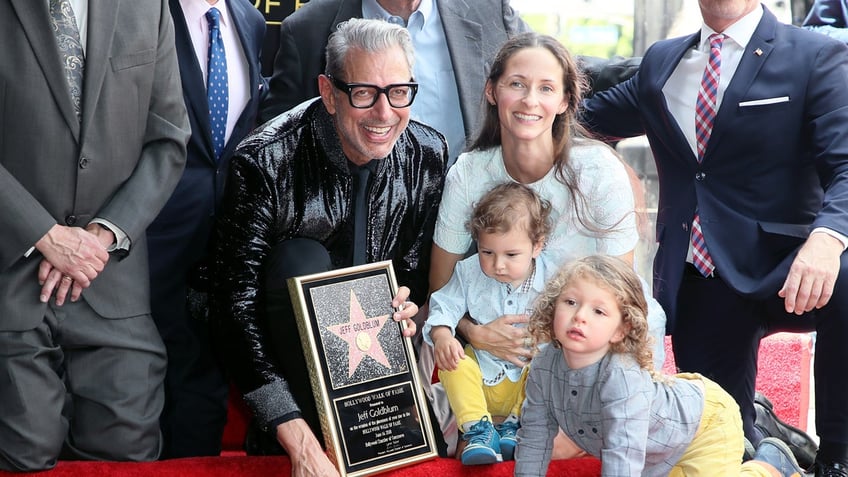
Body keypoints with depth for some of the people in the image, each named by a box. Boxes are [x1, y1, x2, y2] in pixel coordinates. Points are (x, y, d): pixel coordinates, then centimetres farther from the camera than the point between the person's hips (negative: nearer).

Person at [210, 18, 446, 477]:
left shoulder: (429, 154, -10)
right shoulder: (266, 161, -25)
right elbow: (237, 302, -29)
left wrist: (409, 305, -19)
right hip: (284, 339, -3)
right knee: (301, 259, -32)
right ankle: (317, 435, -23)